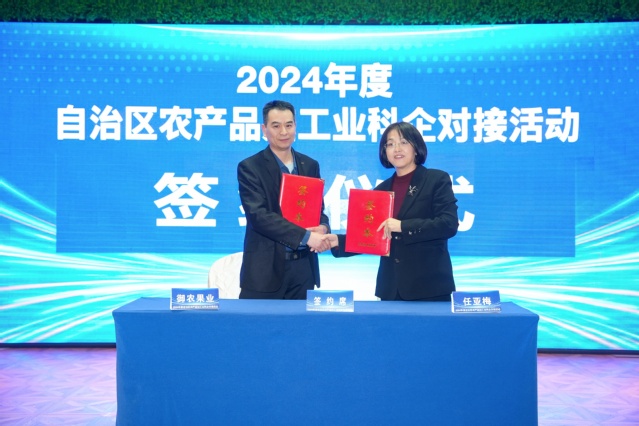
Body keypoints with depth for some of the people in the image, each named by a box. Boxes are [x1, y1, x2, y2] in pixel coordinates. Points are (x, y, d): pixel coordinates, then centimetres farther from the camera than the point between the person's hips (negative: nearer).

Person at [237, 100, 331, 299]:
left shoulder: (310, 165, 10)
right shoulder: (250, 167, -5)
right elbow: (258, 215, -16)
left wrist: (322, 228, -10)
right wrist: (305, 236, -22)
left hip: (304, 266, 5)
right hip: (266, 268, -4)